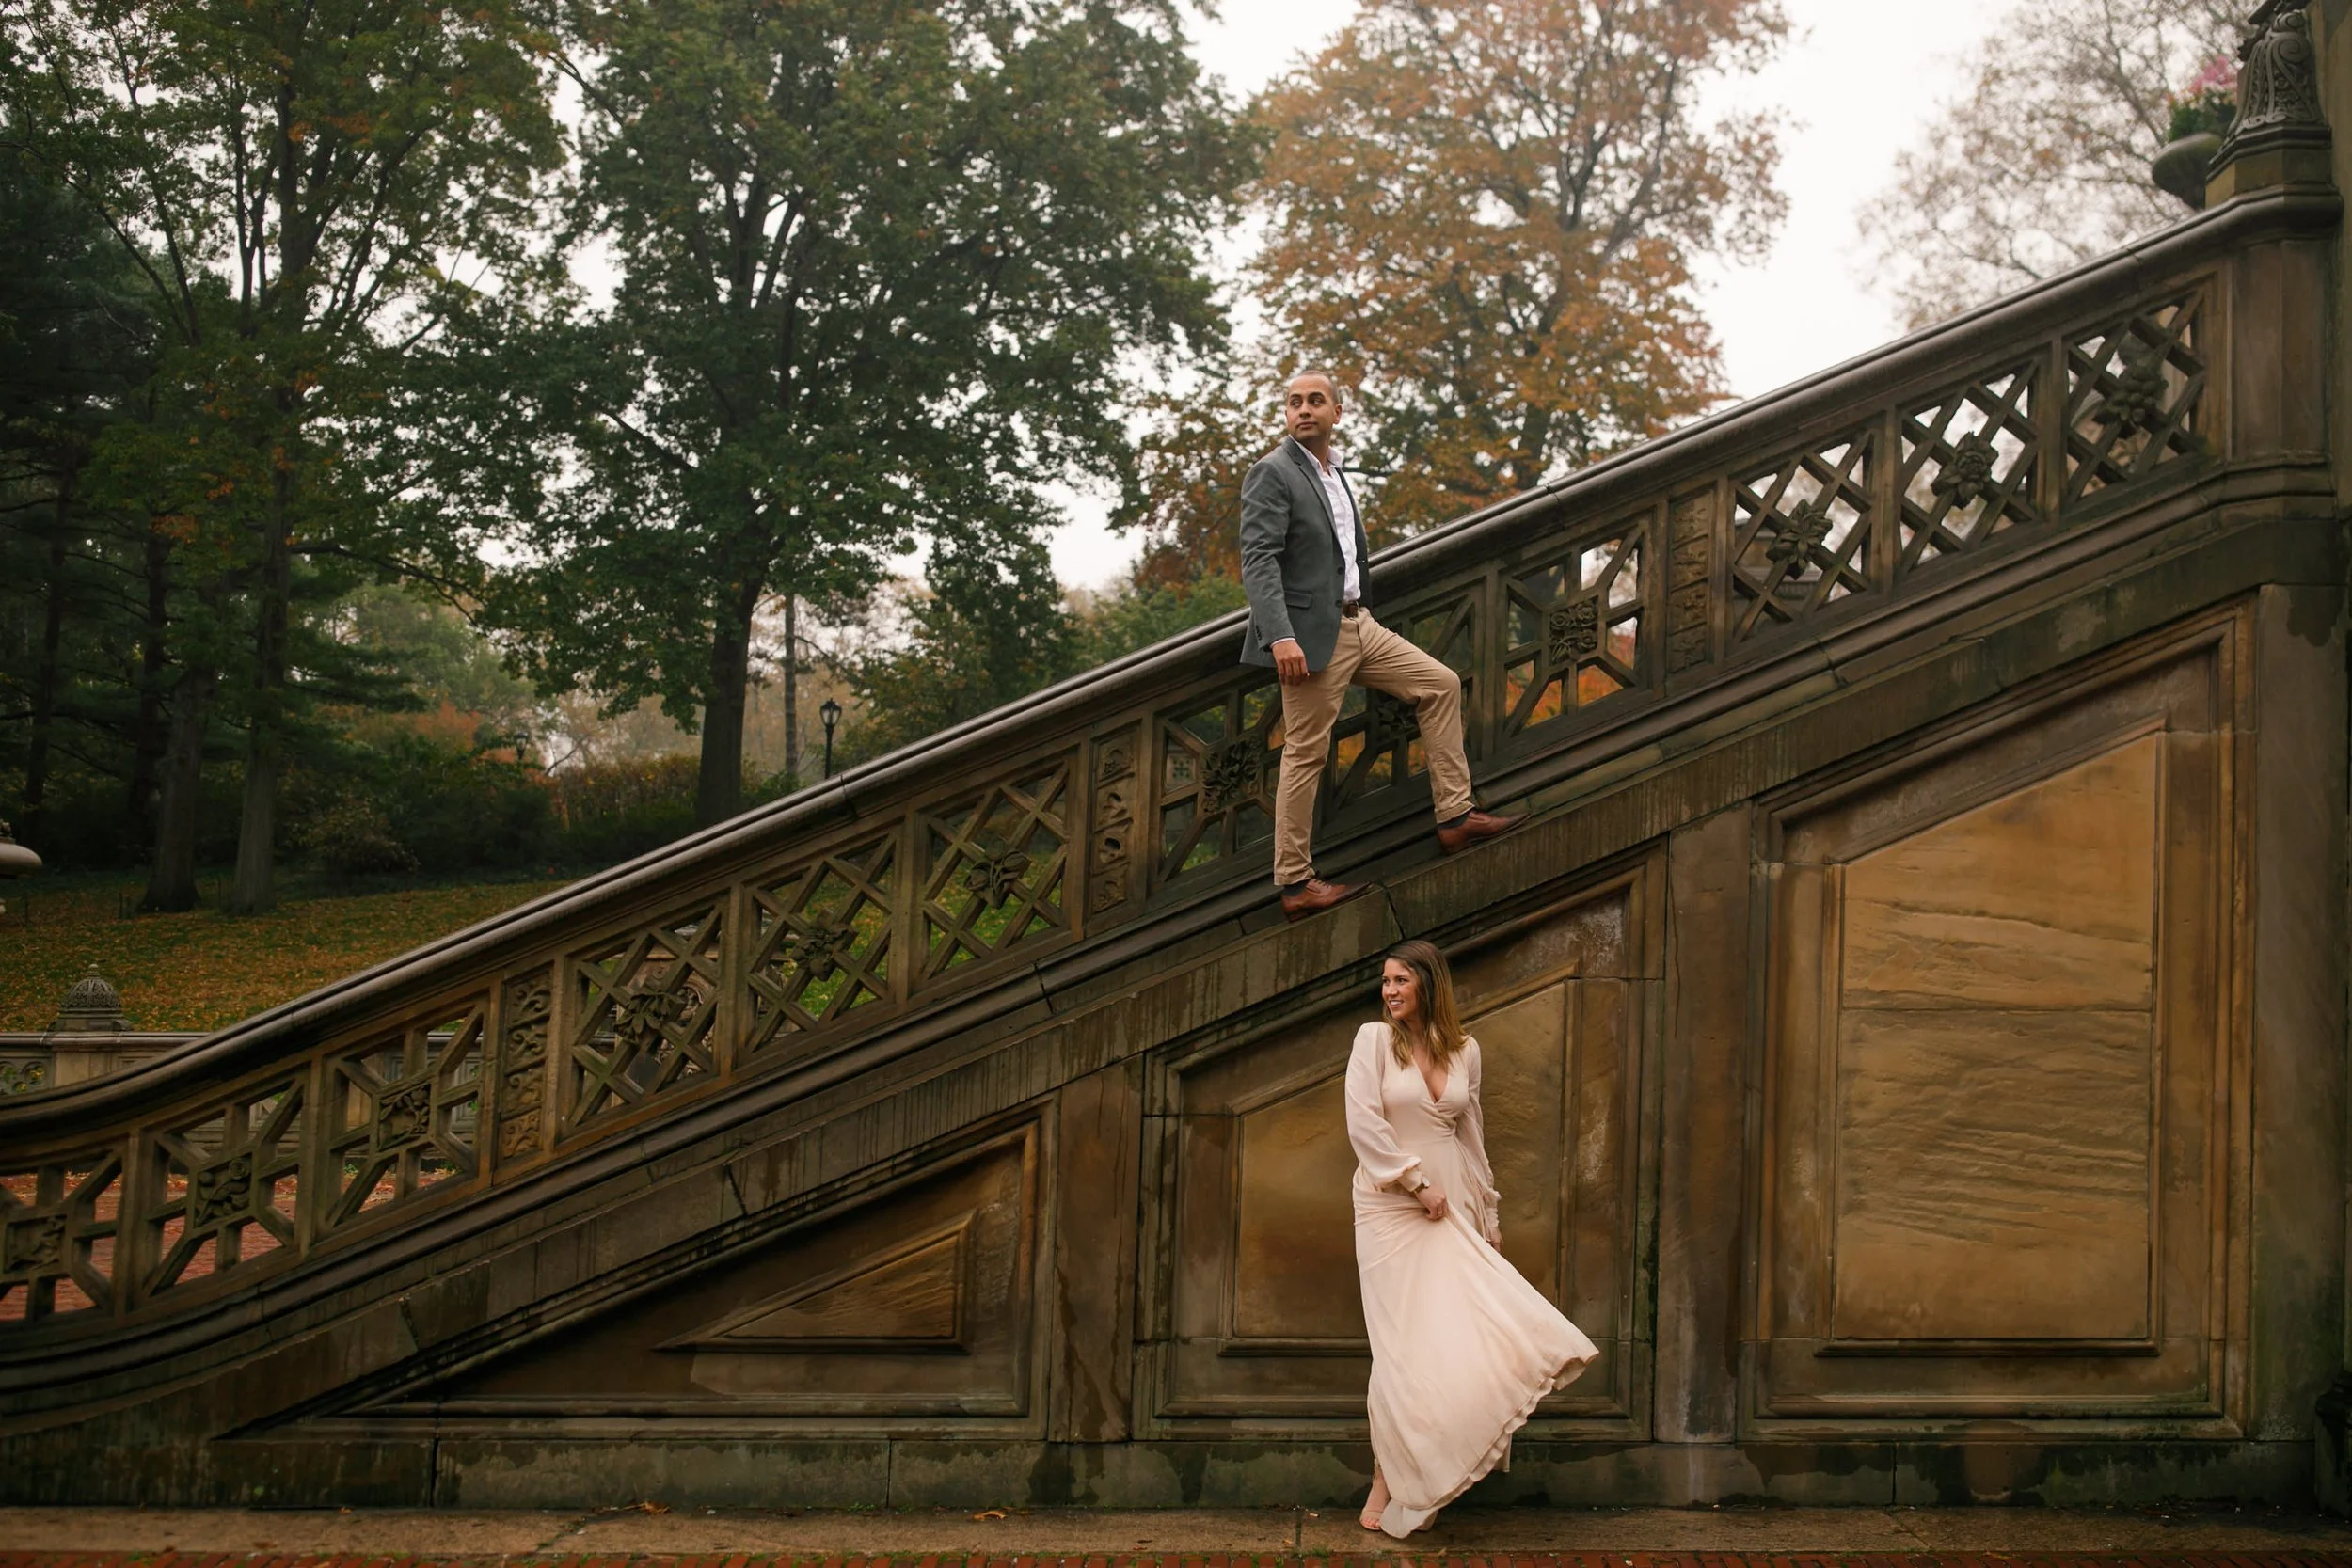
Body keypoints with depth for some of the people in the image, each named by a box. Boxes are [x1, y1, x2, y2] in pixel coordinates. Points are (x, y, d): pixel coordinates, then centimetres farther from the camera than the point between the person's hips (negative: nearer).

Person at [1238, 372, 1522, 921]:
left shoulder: (1336, 474, 17)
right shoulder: (1271, 474, -9)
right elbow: (1258, 561, -19)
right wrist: (1280, 637, -29)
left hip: (1357, 624, 9)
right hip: (1312, 634, -9)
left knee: (1440, 685, 9)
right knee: (1306, 754, -6)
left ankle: (1455, 816, 12)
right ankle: (1295, 884, 0)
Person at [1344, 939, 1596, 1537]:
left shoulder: (1464, 1050, 9)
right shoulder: (1374, 1039, -2)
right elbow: (1364, 1125, -10)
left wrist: (1488, 1212, 17)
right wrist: (1419, 1185, -12)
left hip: (1451, 1207, 4)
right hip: (1390, 1206, -4)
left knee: (1457, 1330, -4)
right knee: (1405, 1343, -5)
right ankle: (1388, 1483, 6)